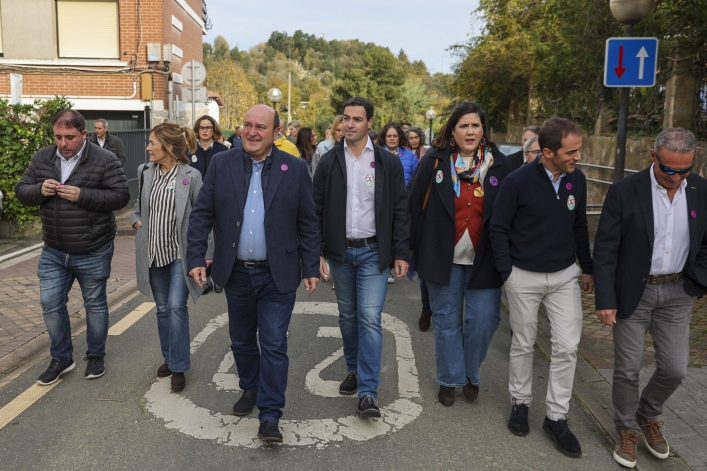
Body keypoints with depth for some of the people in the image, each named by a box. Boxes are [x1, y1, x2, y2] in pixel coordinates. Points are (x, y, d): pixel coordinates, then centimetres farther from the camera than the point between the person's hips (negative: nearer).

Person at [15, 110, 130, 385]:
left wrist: (82, 195, -25)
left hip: (93, 253, -4)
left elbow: (121, 196, -15)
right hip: (53, 252, 4)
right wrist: (39, 190, -16)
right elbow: (21, 192, 7)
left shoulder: (105, 160, -11)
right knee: (50, 305, 7)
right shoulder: (41, 158, 3)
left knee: (95, 304, 11)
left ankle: (95, 357, 29)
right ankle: (61, 358, 26)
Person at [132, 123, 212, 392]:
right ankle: (169, 357, 31)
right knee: (162, 308, 14)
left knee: (176, 307, -9)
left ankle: (179, 367, 6)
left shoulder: (191, 176, -11)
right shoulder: (145, 172, 3)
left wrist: (206, 253, -11)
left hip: (180, 253, -5)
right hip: (154, 253, 5)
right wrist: (136, 220, -1)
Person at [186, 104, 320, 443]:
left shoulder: (295, 169, -3)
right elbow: (201, 215, 1)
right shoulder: (221, 164, 0)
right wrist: (196, 259, -7)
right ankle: (250, 389, 41)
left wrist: (311, 269, -3)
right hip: (236, 273, 3)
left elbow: (308, 223, -1)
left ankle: (270, 415, 10)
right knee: (241, 340, 18)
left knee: (274, 345, 0)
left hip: (277, 275, -2)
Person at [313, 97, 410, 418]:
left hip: (373, 251, -2)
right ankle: (354, 369, 35)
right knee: (347, 316, 14)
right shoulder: (329, 161, 2)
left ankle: (368, 392, -2)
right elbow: (316, 210, 2)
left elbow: (400, 210, 0)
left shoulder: (388, 162, -1)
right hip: (339, 251, 2)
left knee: (370, 319, -7)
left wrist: (400, 253, -4)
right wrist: (317, 252, -4)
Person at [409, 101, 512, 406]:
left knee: (483, 320, 1)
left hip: (484, 259, 1)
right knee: (446, 321, 10)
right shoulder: (435, 162, -2)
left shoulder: (499, 164, 1)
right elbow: (416, 206, 0)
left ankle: (471, 375, 28)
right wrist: (415, 248, -2)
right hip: (443, 257, 0)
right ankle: (449, 379, 28)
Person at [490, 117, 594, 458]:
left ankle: (556, 416, 16)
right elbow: (498, 228, -8)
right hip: (524, 277, -3)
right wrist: (507, 272, -10)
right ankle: (520, 402, 32)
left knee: (567, 346, 1)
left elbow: (579, 227, 10)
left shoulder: (577, 180, -3)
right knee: (523, 344, 11)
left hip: (565, 276, 3)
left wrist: (587, 268, 12)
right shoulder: (518, 181, -16)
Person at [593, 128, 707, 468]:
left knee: (675, 368, 7)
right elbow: (605, 249, -11)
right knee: (628, 369, 6)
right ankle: (627, 430, 29)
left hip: (677, 292, 3)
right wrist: (605, 299, -14)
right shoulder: (624, 191, -13)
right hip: (633, 292, -3)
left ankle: (649, 416, 36)